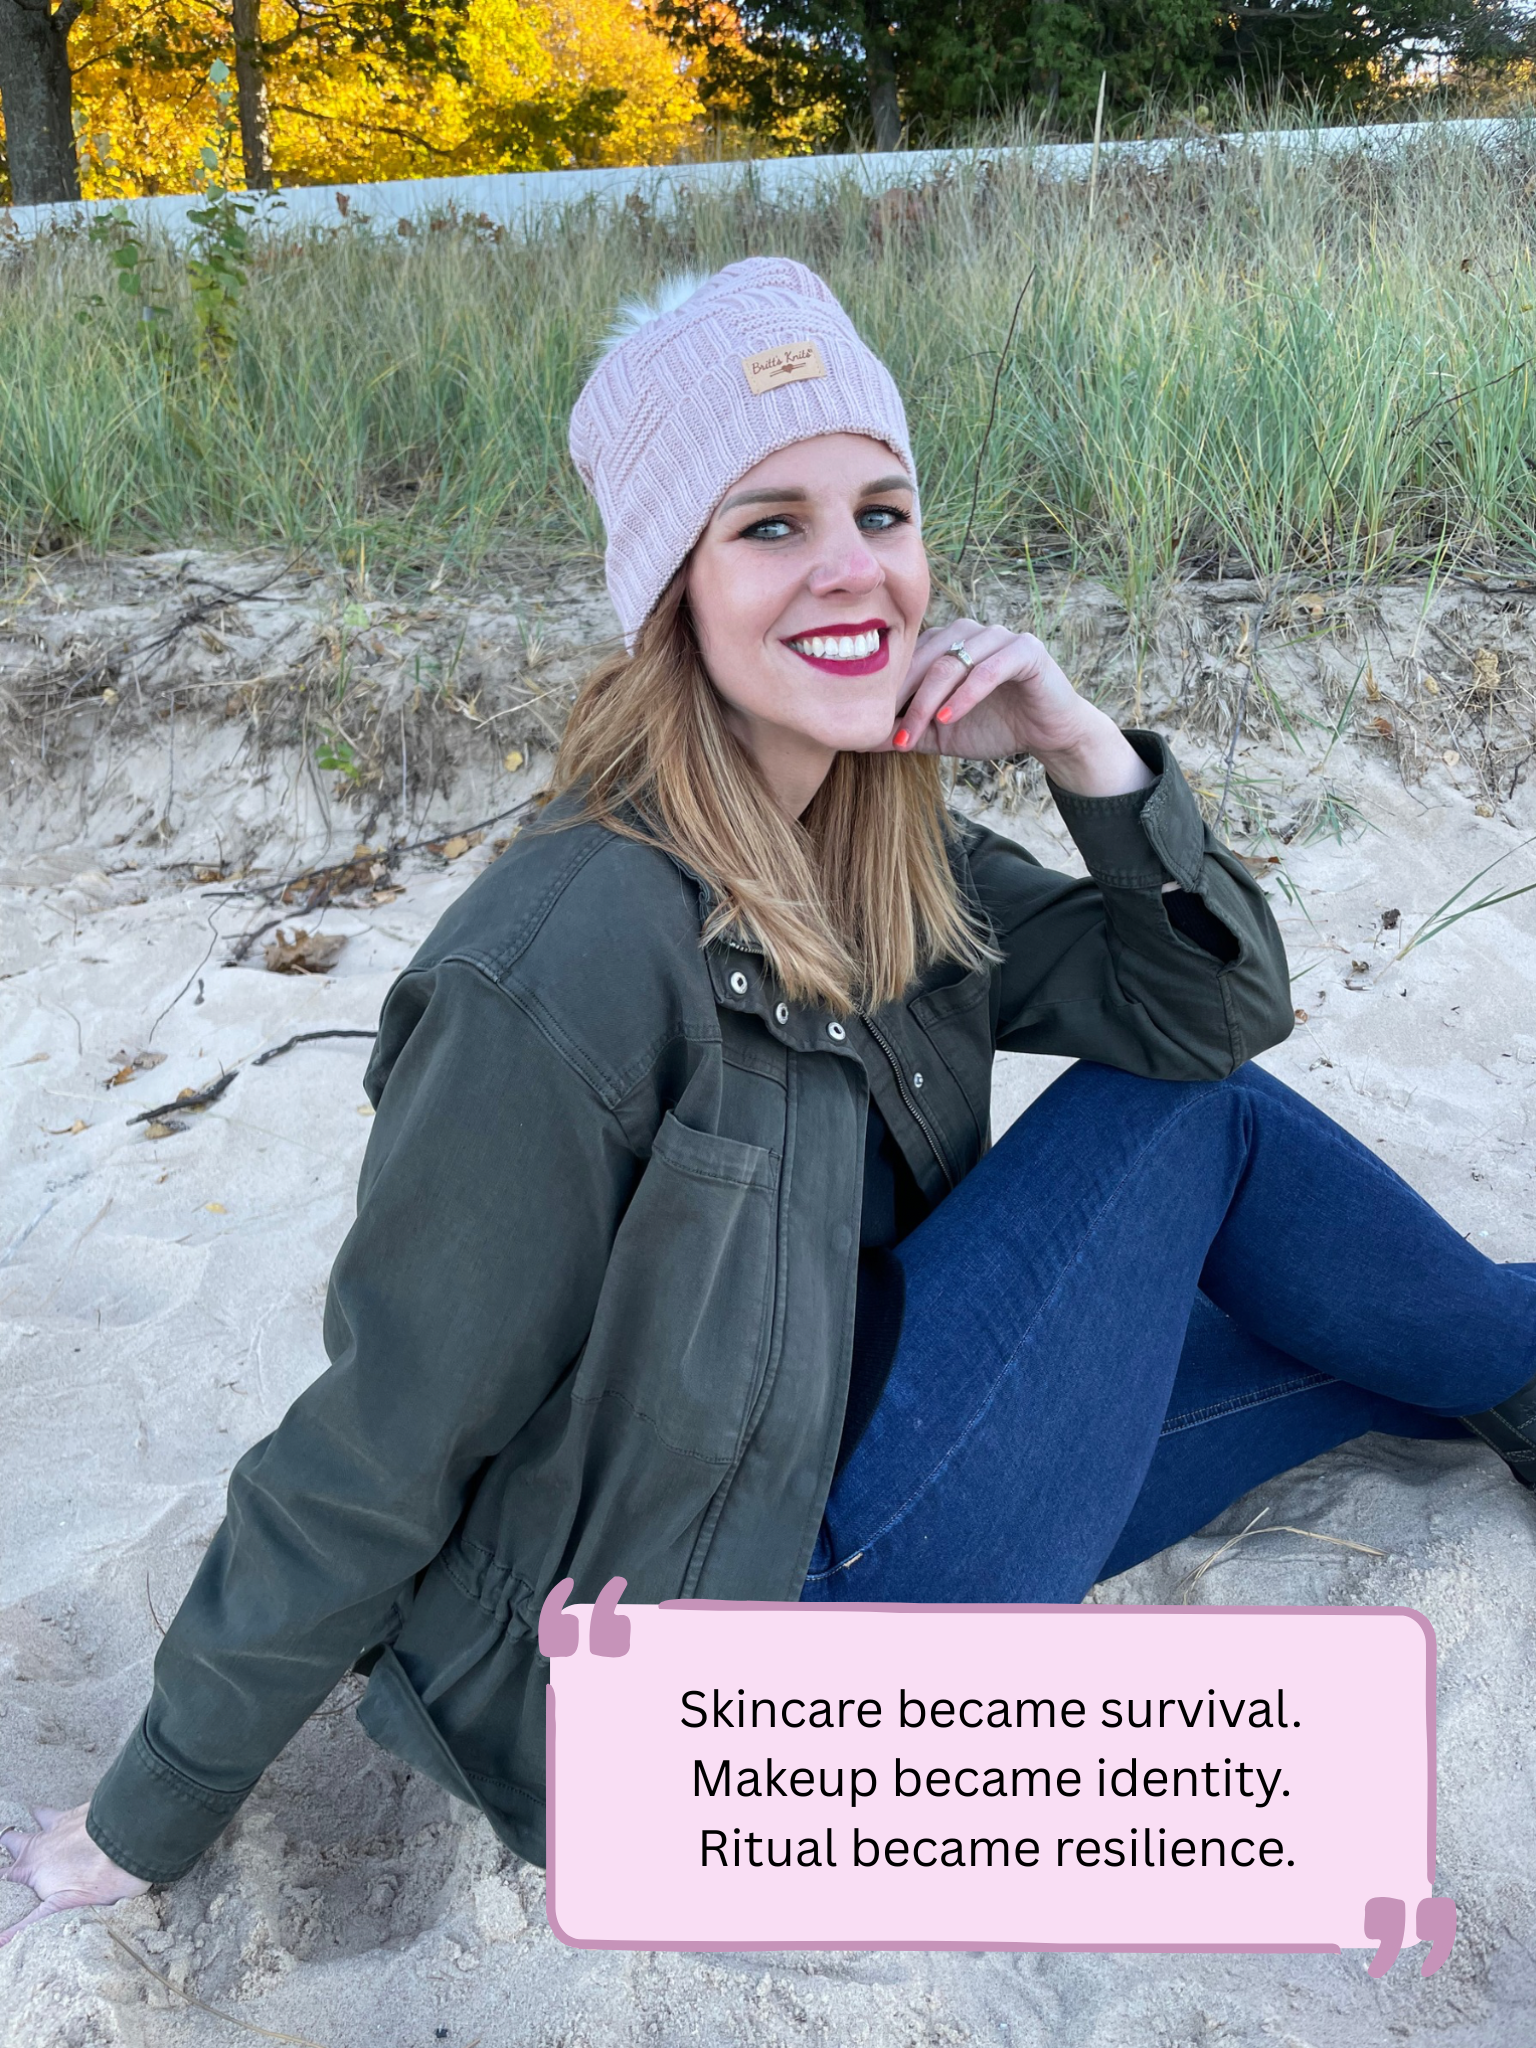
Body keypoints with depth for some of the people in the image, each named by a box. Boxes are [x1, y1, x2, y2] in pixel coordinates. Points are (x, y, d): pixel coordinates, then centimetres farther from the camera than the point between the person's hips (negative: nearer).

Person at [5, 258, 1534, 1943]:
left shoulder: (884, 862, -3)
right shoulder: (567, 962, -28)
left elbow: (1225, 1006, 0)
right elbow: (378, 1452, -21)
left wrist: (1085, 753, -15)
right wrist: (145, 1826, -10)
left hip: (836, 1486, 7)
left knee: (1378, 1333, 10)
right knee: (1192, 1121, -7)